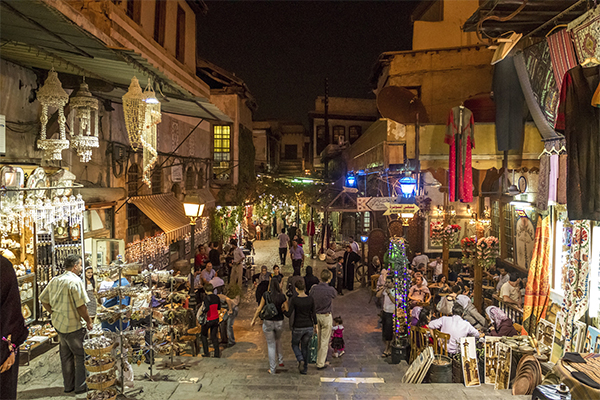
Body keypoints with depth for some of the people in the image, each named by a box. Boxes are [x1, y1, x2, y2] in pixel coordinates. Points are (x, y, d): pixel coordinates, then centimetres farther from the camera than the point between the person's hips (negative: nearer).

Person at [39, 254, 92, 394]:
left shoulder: (54, 280, 6)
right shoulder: (75, 281, -19)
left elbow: (44, 300, 12)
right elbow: (81, 306, -20)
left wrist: (54, 313, 14)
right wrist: (88, 321, -8)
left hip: (59, 324, 8)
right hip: (74, 325, -8)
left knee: (66, 356, 17)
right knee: (80, 356, 6)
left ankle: (69, 385, 26)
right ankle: (80, 386, 12)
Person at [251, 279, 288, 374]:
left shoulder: (266, 295, -9)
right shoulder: (282, 296, -8)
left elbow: (259, 308, -4)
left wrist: (254, 319, 6)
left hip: (268, 322, -1)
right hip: (279, 322, 1)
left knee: (271, 345, 9)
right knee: (278, 340, 30)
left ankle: (272, 369, 14)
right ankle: (280, 361, 25)